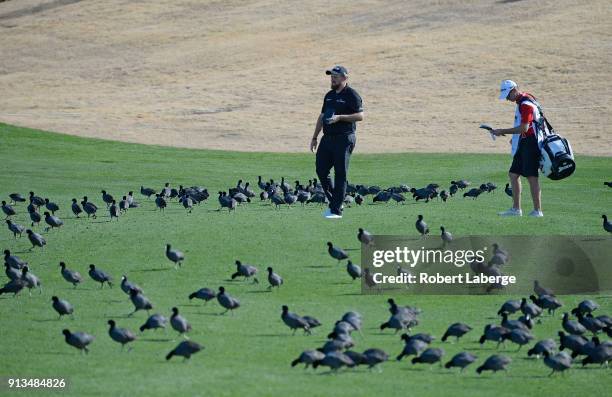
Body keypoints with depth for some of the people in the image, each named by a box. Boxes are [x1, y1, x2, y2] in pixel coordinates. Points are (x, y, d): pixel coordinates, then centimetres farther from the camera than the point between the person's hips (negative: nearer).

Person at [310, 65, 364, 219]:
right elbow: (322, 117, 23)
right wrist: (314, 138, 20)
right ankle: (334, 202, 19)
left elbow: (360, 116, -15)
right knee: (321, 171, 5)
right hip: (327, 138, 8)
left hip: (344, 139, -8)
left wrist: (340, 117, -22)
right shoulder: (329, 95, 18)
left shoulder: (351, 95, -7)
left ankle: (336, 210, -4)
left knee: (340, 174, -6)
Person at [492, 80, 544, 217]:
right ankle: (516, 209, 14)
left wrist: (503, 132, -20)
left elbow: (524, 128, -25)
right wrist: (516, 137, 16)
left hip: (531, 143, -10)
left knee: (531, 177, -9)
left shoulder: (526, 104, -18)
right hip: (524, 142, 10)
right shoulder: (521, 101, 14)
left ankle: (538, 210, -7)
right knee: (513, 174, 10)